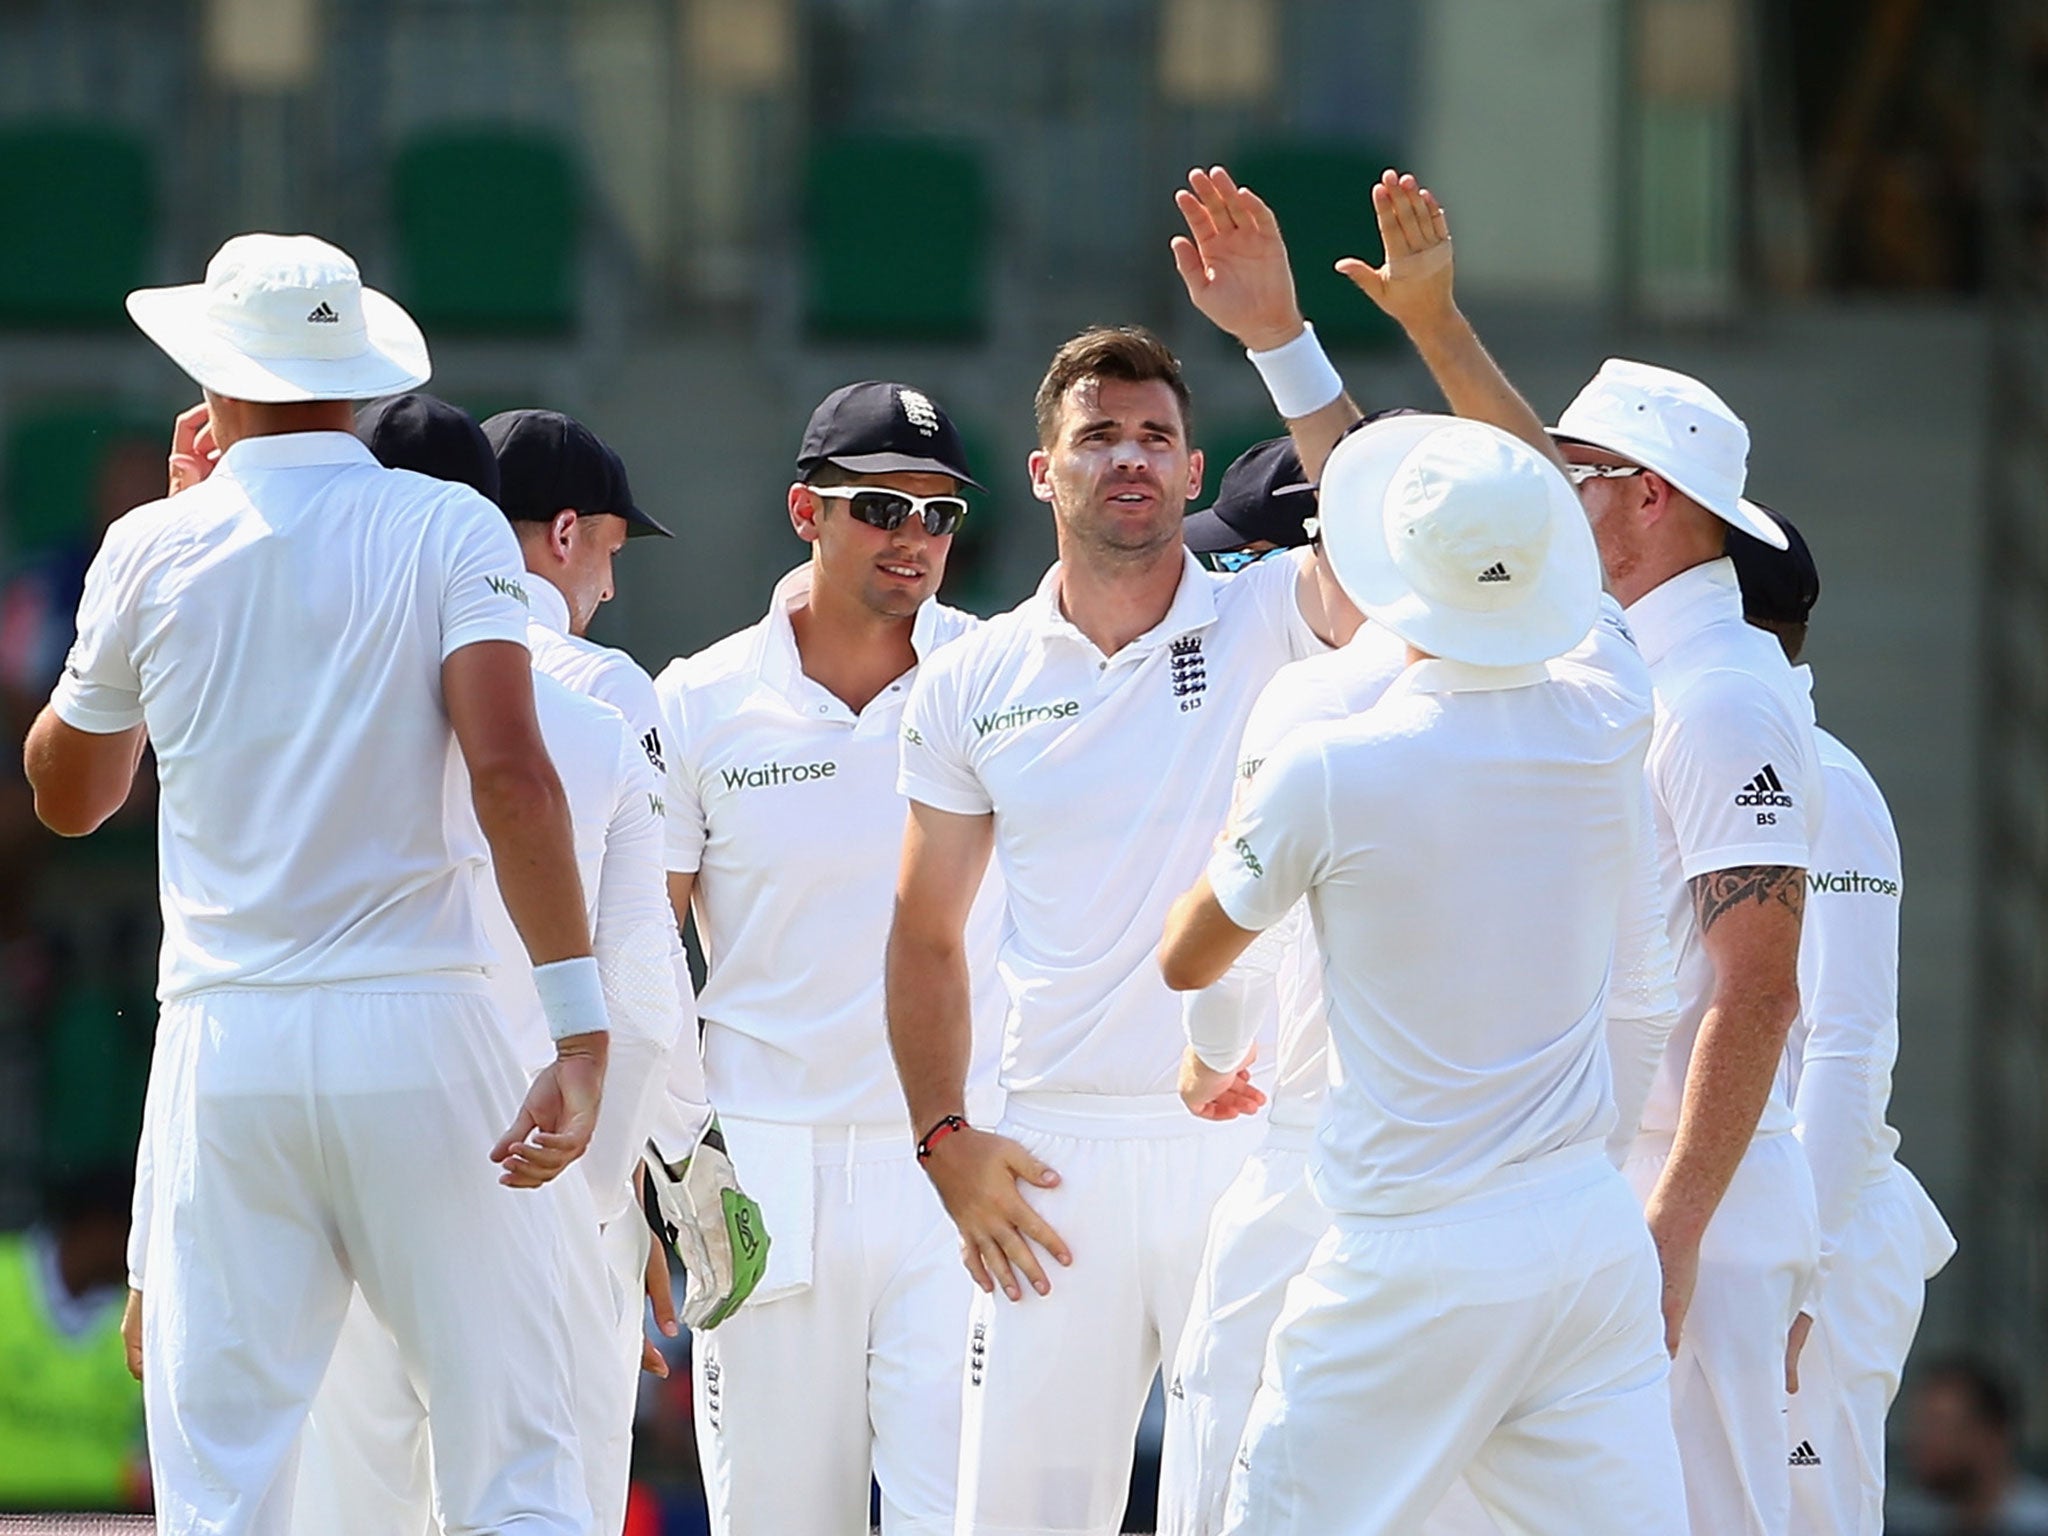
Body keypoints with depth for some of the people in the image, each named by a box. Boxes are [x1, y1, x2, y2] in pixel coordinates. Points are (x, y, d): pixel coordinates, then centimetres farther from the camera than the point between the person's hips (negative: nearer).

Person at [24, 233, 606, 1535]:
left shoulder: (154, 551, 7)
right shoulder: (450, 531, 1)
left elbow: (68, 795, 23)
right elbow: (509, 772, -13)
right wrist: (581, 1033, -16)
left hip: (224, 1040, 2)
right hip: (418, 1033, -1)